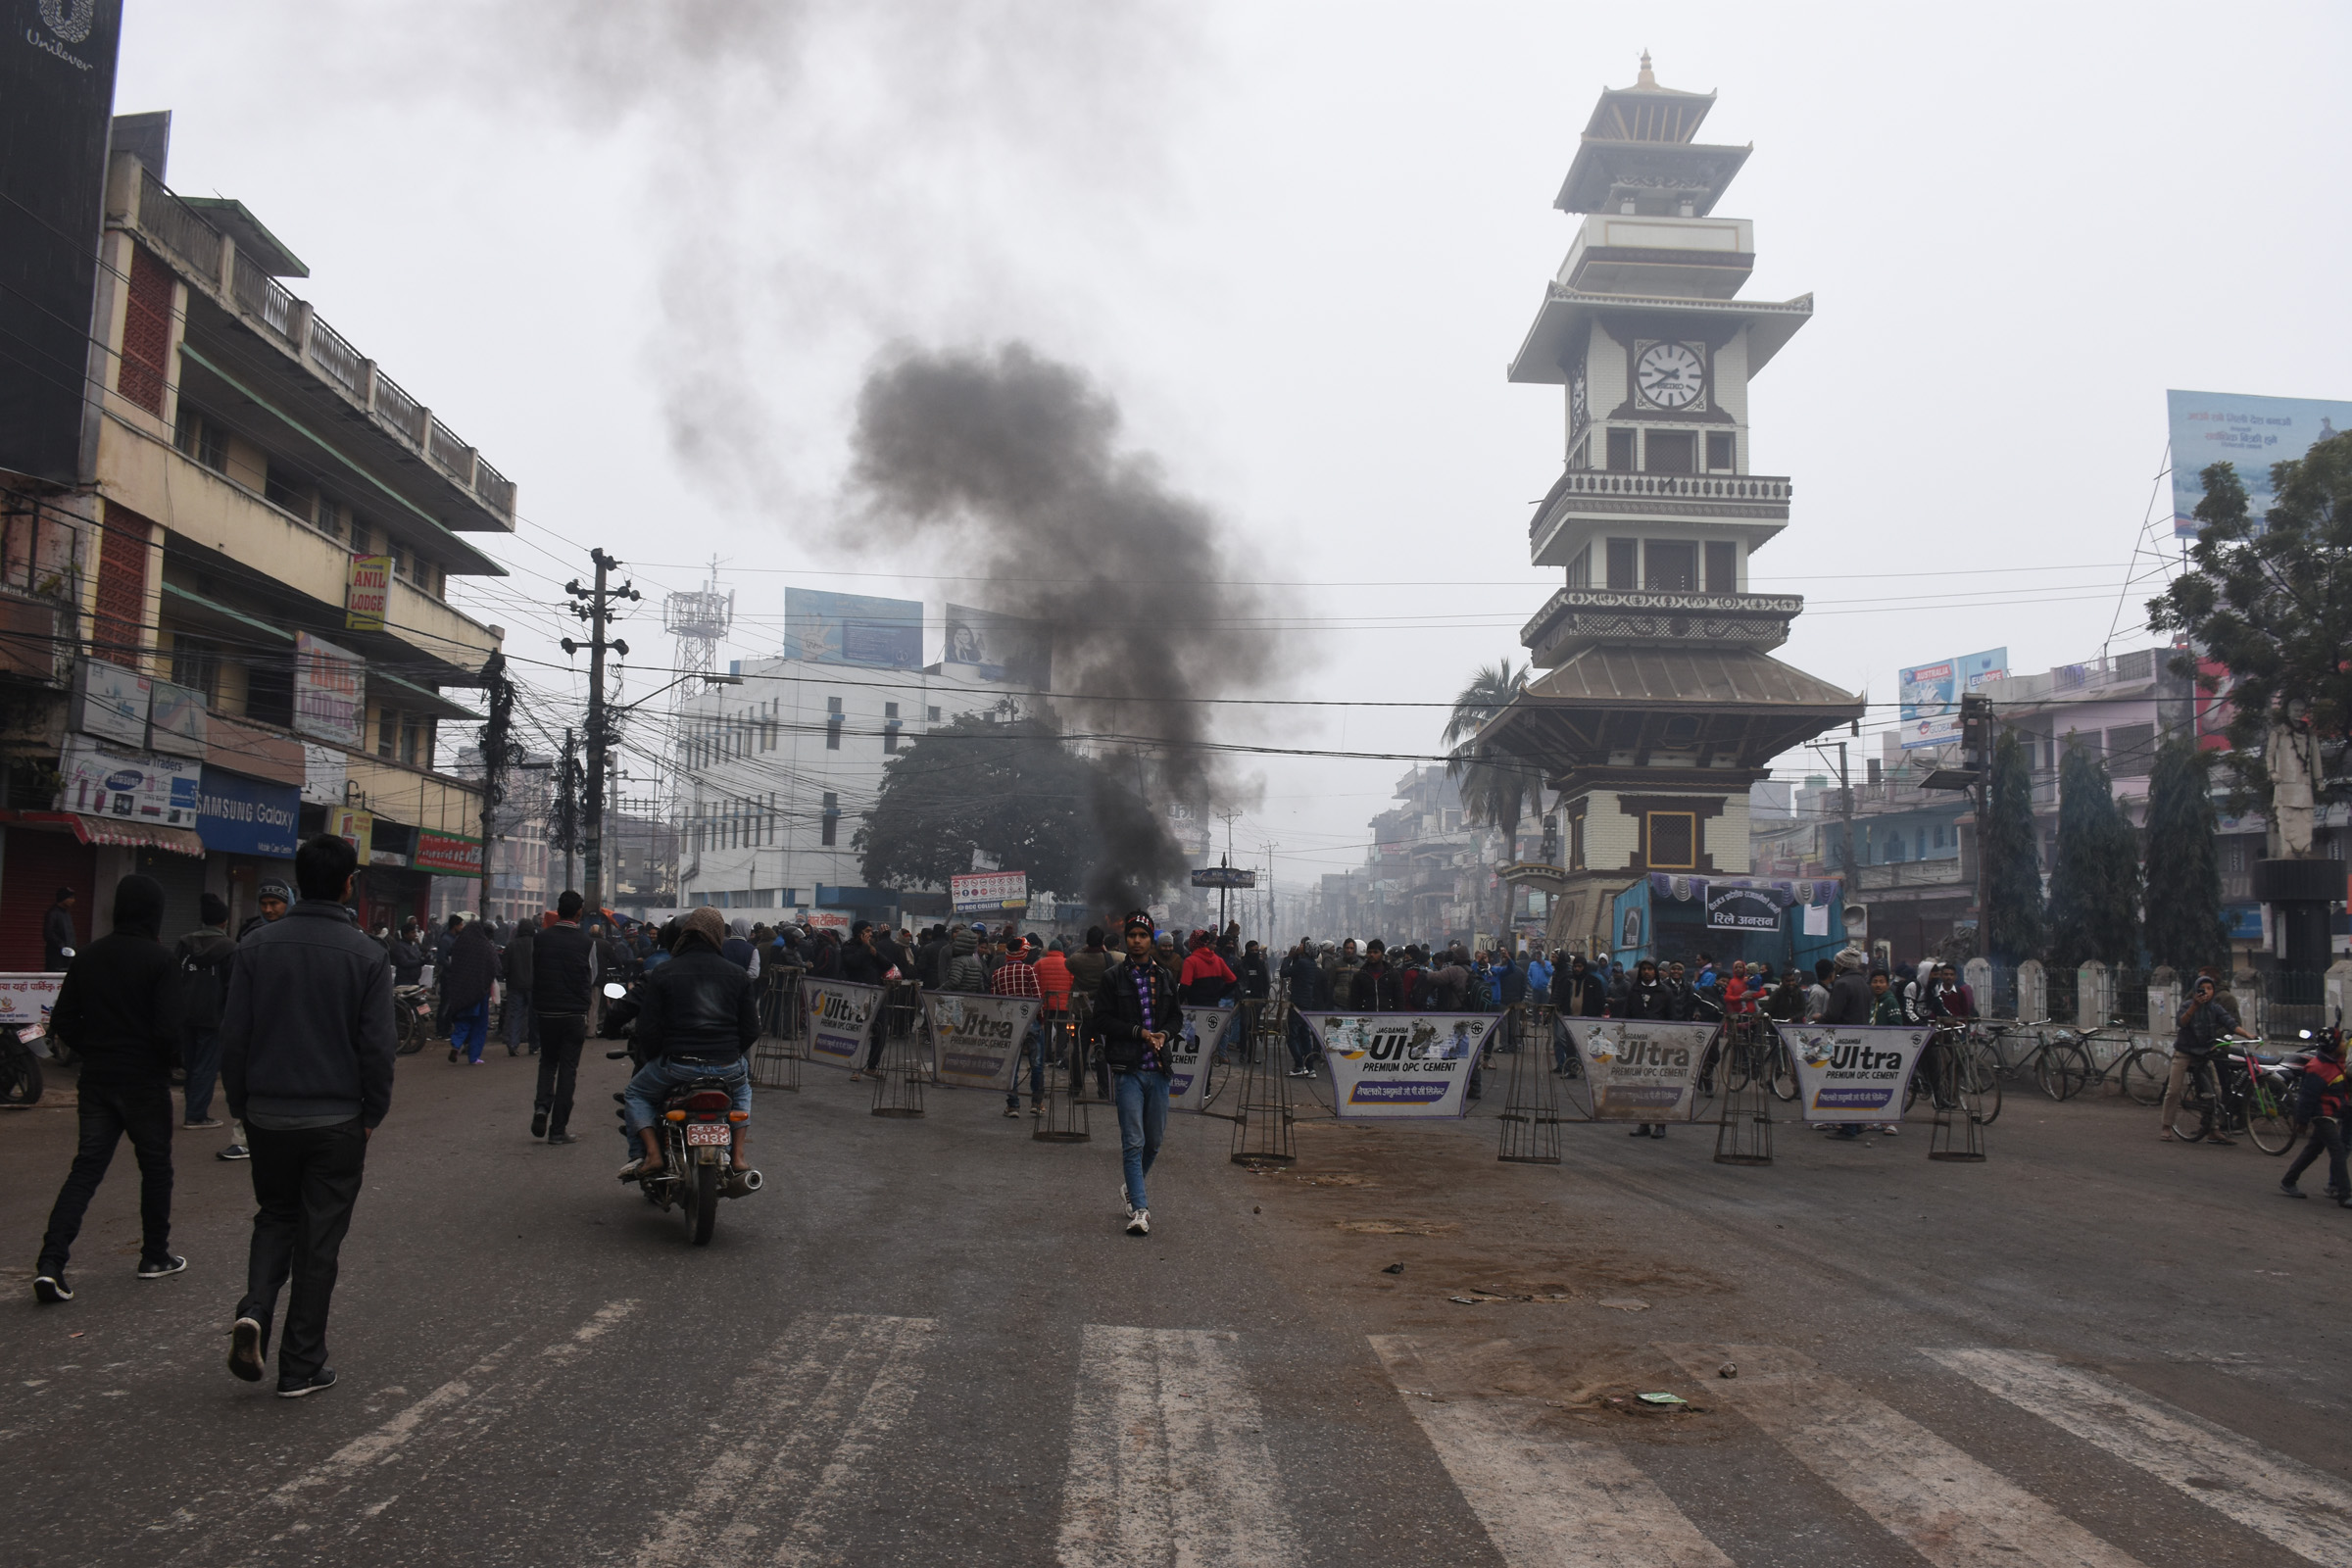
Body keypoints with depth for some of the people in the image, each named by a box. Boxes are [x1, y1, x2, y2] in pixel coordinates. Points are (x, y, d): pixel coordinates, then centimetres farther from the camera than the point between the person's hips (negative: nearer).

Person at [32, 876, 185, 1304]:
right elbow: (168, 1030, -19)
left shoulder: (87, 957, 3)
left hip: (97, 1080, 5)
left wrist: (95, 1051, 17)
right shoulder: (160, 961, -14)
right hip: (145, 1083, -4)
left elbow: (62, 1020, 6)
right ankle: (155, 1256, 22)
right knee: (156, 1166, 12)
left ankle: (51, 1263, -7)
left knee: (86, 1168, 6)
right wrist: (165, 1060, 2)